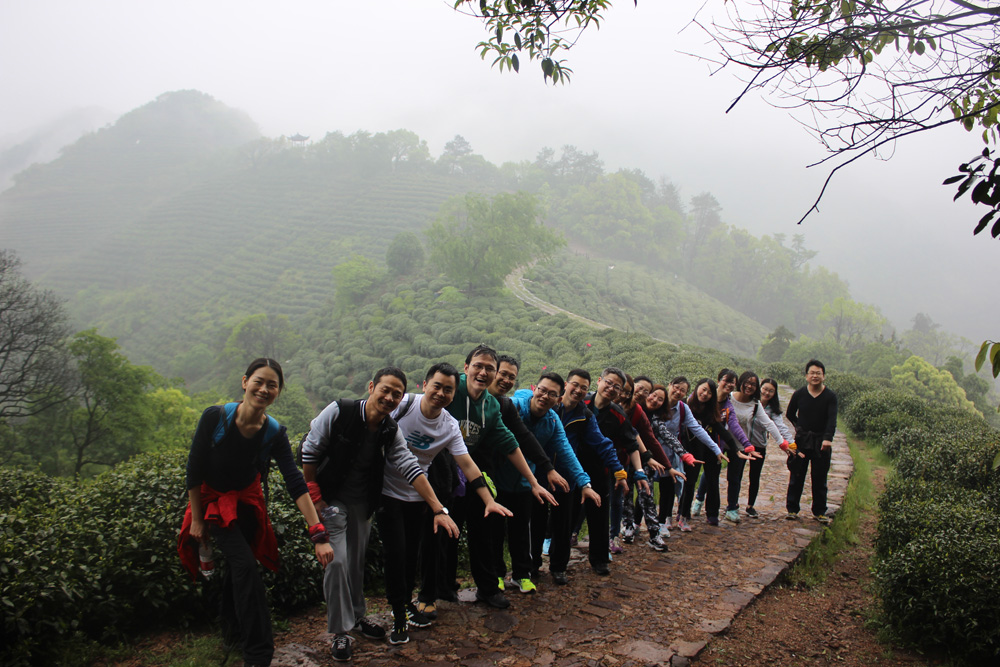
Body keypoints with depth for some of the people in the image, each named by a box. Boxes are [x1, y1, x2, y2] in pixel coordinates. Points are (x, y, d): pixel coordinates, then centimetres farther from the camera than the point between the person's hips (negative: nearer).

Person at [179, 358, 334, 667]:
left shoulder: (274, 433, -19)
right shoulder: (215, 417, -26)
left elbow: (296, 483, -24)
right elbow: (194, 469, -16)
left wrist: (318, 533, -32)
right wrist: (196, 519, -10)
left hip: (247, 500, 3)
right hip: (213, 499, -3)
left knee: (238, 567, 16)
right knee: (246, 566, -14)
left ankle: (233, 630, 41)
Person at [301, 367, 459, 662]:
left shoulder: (391, 432, -6)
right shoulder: (339, 412, -19)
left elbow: (411, 469, -9)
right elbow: (309, 452, -12)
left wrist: (438, 509, -16)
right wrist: (314, 498, -11)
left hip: (362, 503, 4)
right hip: (330, 499, -4)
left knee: (357, 561, 13)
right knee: (337, 561, -8)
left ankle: (356, 616, 34)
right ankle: (340, 631, 8)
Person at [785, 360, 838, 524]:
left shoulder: (830, 396, -5)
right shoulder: (799, 394, -1)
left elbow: (832, 420, -17)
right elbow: (790, 414, 15)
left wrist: (828, 438, -32)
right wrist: (800, 428, 5)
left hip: (821, 442, -1)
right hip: (801, 440, 1)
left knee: (820, 479, 8)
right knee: (796, 476, 4)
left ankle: (819, 512, 19)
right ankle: (792, 509, 14)